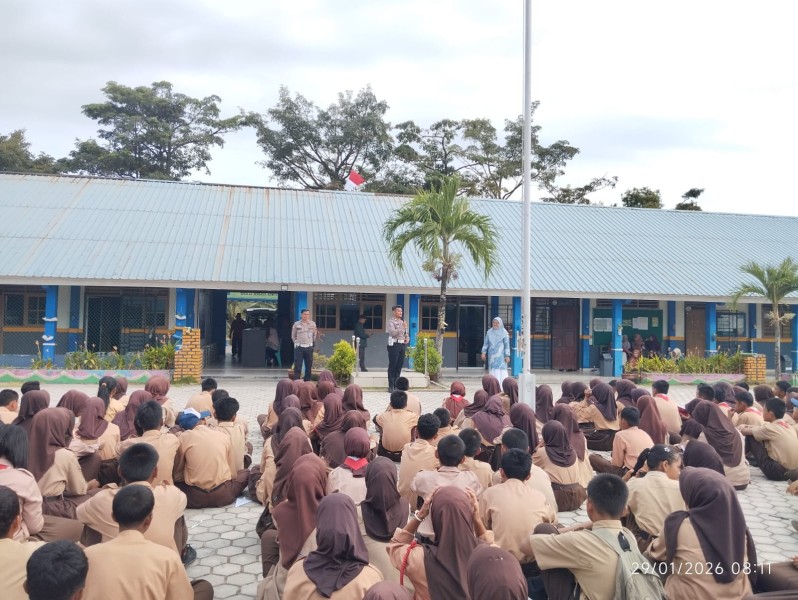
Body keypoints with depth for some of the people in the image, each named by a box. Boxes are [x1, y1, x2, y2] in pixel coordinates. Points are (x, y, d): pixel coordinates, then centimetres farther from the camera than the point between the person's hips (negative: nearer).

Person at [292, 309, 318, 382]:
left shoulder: (312, 324, 4)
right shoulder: (296, 324, 1)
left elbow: (315, 335, 16)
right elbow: (293, 336, 12)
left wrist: (312, 342, 10)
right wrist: (296, 342, 6)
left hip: (309, 347, 2)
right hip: (299, 347, -2)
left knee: (309, 366, 6)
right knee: (297, 366, -5)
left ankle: (307, 381, 14)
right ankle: (296, 381, -4)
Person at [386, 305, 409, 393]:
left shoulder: (402, 322, 18)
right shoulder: (391, 322, -4)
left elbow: (407, 333, 25)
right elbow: (393, 332, -19)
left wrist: (407, 338, 5)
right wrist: (402, 327, -21)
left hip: (403, 345, 7)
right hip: (394, 345, -7)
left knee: (399, 366, 9)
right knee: (392, 366, -3)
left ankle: (397, 385, 16)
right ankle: (391, 386, 1)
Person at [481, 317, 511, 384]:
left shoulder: (504, 333, -3)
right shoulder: (489, 332, 6)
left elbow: (507, 345, -4)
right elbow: (485, 343, 10)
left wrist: (507, 356, -9)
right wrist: (484, 352, 1)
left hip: (500, 355, -3)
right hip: (491, 355, 3)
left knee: (501, 371, -10)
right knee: (493, 370, 3)